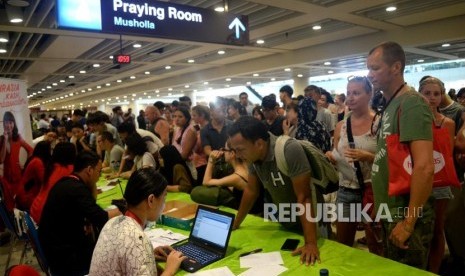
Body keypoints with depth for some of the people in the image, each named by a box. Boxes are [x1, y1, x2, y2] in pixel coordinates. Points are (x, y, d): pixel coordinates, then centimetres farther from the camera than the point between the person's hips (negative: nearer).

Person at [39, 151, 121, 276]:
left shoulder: (66, 182, 4)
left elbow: (91, 208, 12)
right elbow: (102, 220, -26)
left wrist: (93, 186, 0)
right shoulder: (76, 189, -26)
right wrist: (122, 210, -9)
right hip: (64, 259, -9)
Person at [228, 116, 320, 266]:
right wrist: (235, 224, 5)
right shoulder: (252, 154, -13)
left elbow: (304, 197, -32)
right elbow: (251, 190, -1)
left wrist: (311, 243, -34)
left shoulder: (290, 150, -33)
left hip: (311, 221, -6)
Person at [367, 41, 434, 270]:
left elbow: (424, 167, -26)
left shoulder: (411, 102, -18)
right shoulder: (390, 105, 10)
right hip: (391, 212, 9)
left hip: (405, 215, -9)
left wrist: (409, 222, -22)